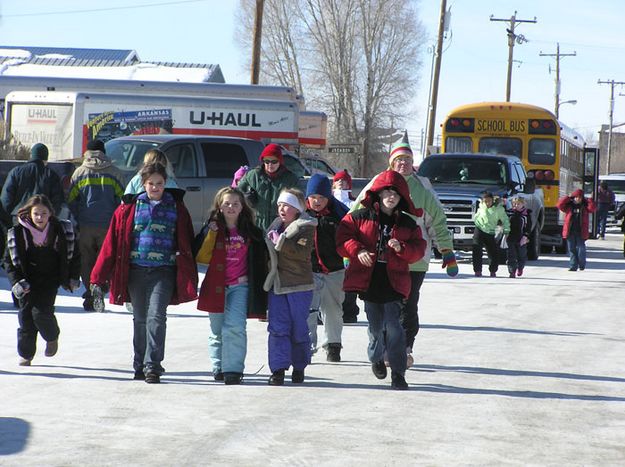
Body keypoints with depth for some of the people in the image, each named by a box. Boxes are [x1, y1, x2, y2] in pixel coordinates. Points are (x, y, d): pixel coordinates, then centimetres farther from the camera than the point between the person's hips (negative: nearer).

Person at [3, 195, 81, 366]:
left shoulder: (61, 231, -6)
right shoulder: (19, 233, -7)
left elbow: (74, 255, 7)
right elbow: (9, 260, 1)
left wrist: (73, 278, 6)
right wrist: (16, 281, -9)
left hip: (50, 280, -2)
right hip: (27, 280, 2)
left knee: (41, 312, -16)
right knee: (26, 314, -1)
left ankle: (52, 337, 16)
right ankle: (25, 354, 15)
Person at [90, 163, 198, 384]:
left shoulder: (176, 208, 7)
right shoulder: (130, 208, 6)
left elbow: (187, 244, 9)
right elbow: (112, 243, 5)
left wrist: (190, 280, 4)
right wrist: (98, 278, 1)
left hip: (163, 273, -2)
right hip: (136, 271, 2)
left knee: (156, 317, -15)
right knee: (140, 320, 10)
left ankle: (152, 366, -15)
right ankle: (140, 366, 21)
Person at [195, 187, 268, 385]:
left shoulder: (251, 231, 5)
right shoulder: (213, 230, 2)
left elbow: (260, 257, 19)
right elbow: (201, 258, -7)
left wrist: (248, 276, 10)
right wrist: (211, 235, -15)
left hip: (240, 286, -1)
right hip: (216, 285, 1)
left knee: (234, 327, -17)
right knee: (217, 331, 9)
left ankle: (233, 369, -18)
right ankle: (219, 368, 23)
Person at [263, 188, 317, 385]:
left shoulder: (306, 228, -7)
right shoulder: (276, 224, 12)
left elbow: (302, 252, -21)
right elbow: (268, 247, 27)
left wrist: (281, 241, -22)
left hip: (299, 286, -5)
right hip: (277, 284, 5)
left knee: (299, 328, 4)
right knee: (278, 327, -3)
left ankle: (299, 367, 18)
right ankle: (278, 369, -5)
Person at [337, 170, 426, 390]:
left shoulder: (408, 224, 8)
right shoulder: (360, 217, 3)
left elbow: (419, 249, 5)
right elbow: (342, 238, -1)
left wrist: (401, 248, -14)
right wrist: (357, 251, -18)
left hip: (393, 283, 0)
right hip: (368, 280, 0)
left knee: (394, 328, -10)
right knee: (376, 327, 10)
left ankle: (398, 373, -6)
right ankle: (376, 358, 39)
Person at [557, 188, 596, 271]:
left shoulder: (585, 206, 6)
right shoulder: (569, 205, 6)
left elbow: (593, 208, -7)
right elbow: (559, 205, -5)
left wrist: (589, 200, -10)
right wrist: (568, 198, -6)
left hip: (580, 232, -1)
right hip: (570, 232, 1)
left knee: (581, 249, 1)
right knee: (572, 249, 3)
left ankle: (582, 265, 18)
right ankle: (573, 266, 8)